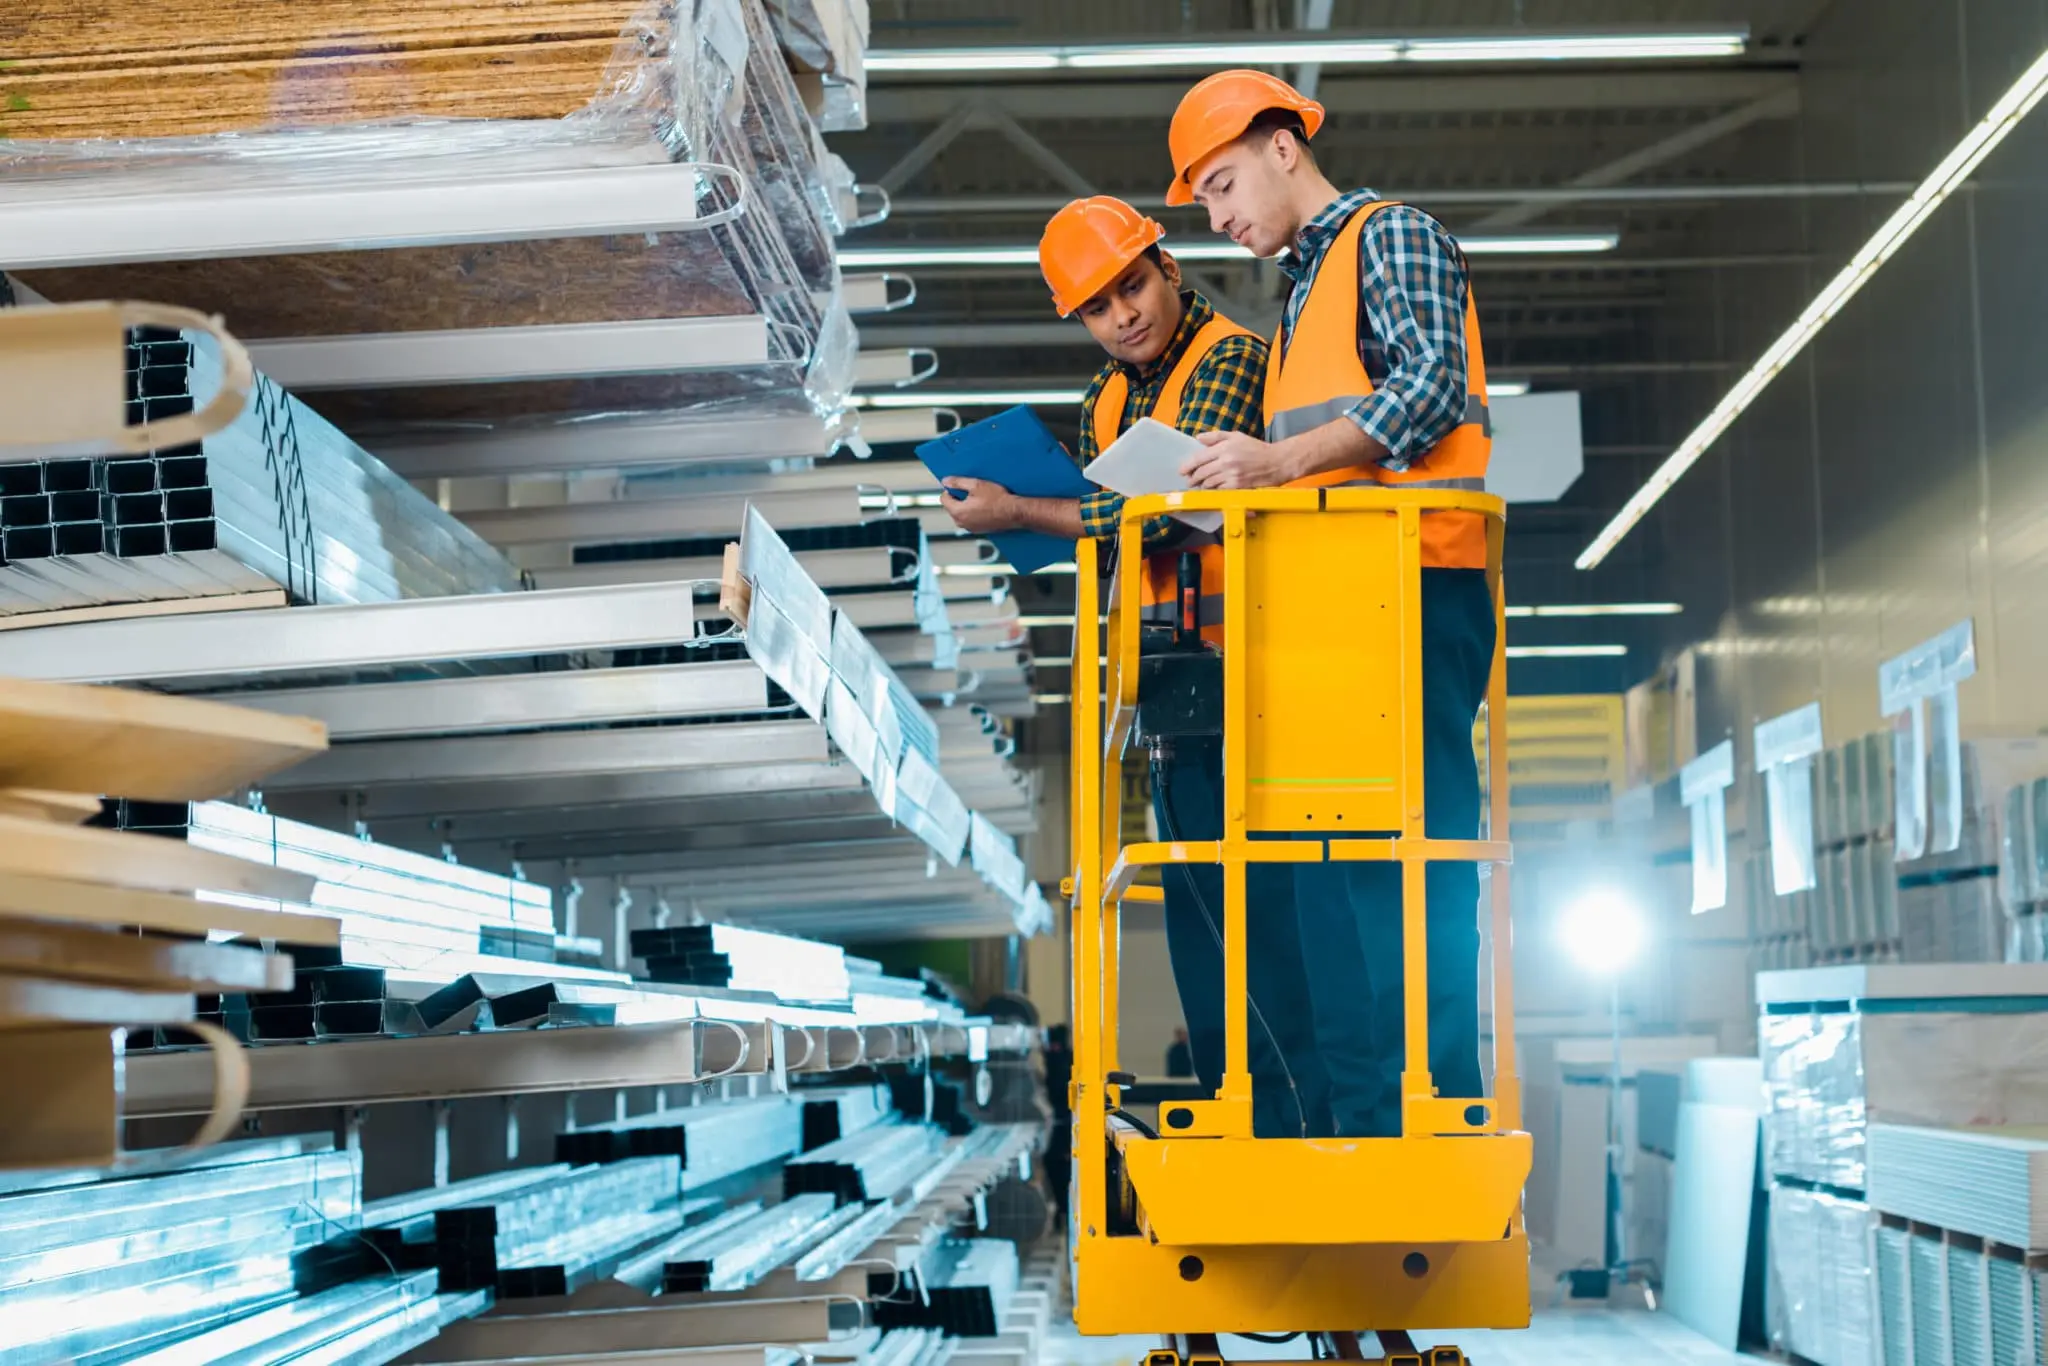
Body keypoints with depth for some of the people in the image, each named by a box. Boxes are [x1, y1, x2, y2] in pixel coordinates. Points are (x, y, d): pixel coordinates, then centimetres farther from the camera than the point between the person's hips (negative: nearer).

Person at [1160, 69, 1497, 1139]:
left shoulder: (1392, 236, 3)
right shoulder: (1302, 298, 29)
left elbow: (1433, 388, -12)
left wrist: (1282, 459, -19)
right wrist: (1236, 486, 9)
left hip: (1415, 586, -9)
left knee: (1411, 843, -12)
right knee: (1330, 852, 3)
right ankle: (1362, 1121, 4)